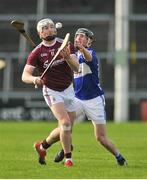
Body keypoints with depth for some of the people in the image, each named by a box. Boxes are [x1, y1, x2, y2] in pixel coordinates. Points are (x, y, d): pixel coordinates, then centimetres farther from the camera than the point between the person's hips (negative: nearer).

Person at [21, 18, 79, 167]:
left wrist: (67, 57, -36)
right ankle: (68, 158, -7)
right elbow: (25, 75, -18)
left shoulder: (66, 45, -5)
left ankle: (42, 146, 31)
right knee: (65, 123, -21)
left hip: (68, 90, 4)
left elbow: (76, 68, -15)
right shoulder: (36, 53, -12)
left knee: (66, 129, 7)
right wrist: (34, 79, -40)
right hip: (52, 92, -4)